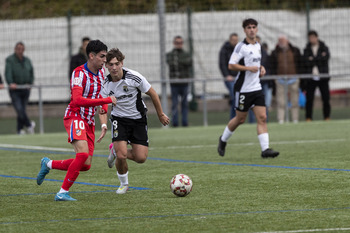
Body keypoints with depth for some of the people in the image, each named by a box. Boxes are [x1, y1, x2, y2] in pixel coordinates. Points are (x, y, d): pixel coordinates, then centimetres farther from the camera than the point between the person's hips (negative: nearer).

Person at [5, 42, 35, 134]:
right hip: (15, 90, -4)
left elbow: (31, 73, 18)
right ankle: (29, 125, -6)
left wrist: (30, 83, 1)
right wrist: (10, 83, -31)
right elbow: (8, 72, -15)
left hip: (25, 89, 4)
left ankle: (20, 129, 12)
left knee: (22, 110, 4)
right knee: (19, 109, -17)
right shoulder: (10, 60, -2)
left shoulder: (27, 60, 13)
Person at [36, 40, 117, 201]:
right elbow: (78, 100, -29)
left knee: (85, 165, 3)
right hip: (75, 117, -8)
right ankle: (63, 192, -20)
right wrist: (106, 100, -31)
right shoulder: (79, 73, -17)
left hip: (89, 121, 8)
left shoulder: (101, 72, 9)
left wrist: (104, 106, 5)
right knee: (83, 153, -29)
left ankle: (48, 164, 25)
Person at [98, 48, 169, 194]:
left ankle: (116, 151, 23)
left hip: (138, 119, 0)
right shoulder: (106, 84, -12)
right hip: (119, 118, 0)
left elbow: (152, 94, -5)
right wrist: (104, 126, -23)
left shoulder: (134, 77, -19)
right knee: (122, 156, -18)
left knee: (141, 158, -7)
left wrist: (161, 114, 4)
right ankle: (124, 184, 10)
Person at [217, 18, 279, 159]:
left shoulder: (258, 46, 13)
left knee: (262, 118, -6)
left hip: (257, 88, 6)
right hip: (243, 88, -6)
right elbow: (231, 65, -15)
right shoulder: (241, 46, -10)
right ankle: (223, 139, 29)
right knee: (240, 119, 4)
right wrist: (248, 68, -22)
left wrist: (261, 68, 10)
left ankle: (265, 149, -11)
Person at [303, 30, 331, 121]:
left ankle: (327, 116, 8)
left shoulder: (324, 48, 7)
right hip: (311, 78, 0)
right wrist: (320, 57, -12)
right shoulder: (307, 50, 9)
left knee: (326, 98, -1)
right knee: (309, 99, -4)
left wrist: (313, 59, -13)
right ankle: (308, 118, 1)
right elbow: (306, 61, -6)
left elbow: (327, 57, -11)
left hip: (323, 77, 0)